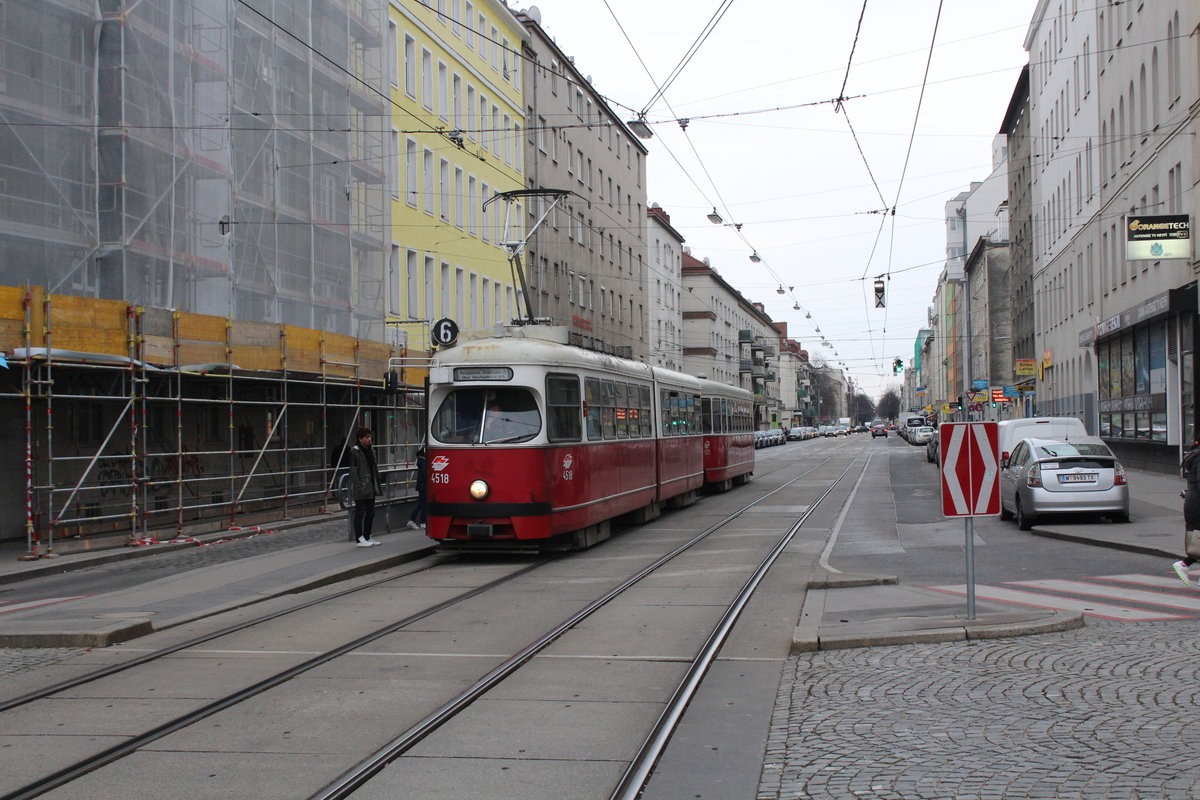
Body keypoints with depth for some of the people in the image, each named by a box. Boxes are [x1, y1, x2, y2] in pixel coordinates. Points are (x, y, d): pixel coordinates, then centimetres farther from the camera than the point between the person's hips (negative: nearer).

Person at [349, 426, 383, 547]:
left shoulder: (370, 450, 15)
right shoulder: (355, 452, -11)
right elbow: (353, 471, -15)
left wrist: (377, 485, 16)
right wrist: (358, 487, -20)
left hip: (370, 488, 9)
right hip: (361, 490, -9)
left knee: (370, 513, 13)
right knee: (360, 512, -4)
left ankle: (367, 537, 22)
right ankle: (359, 539, 1)